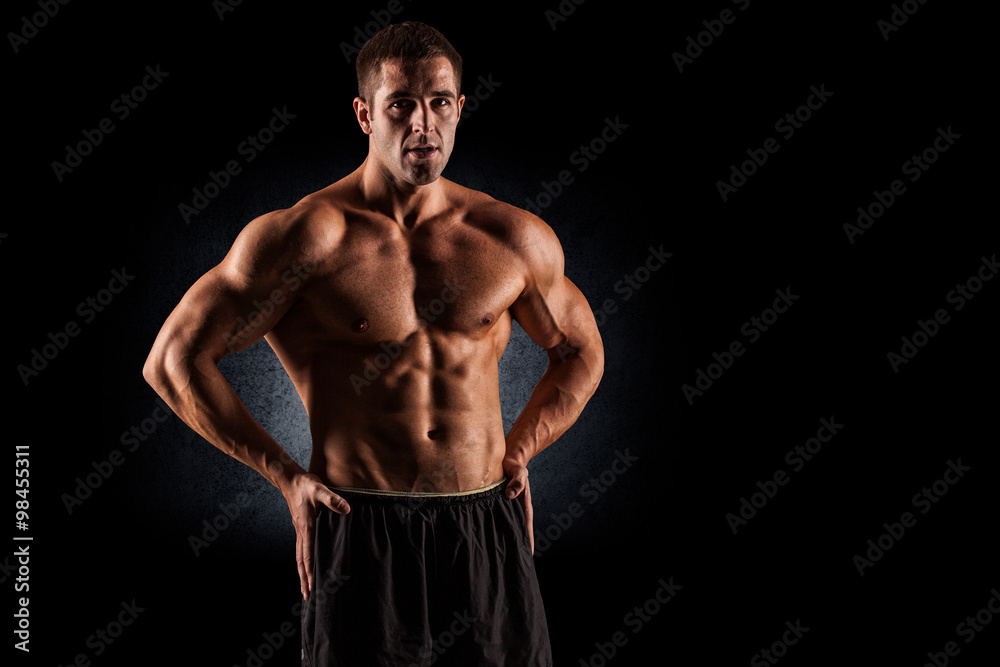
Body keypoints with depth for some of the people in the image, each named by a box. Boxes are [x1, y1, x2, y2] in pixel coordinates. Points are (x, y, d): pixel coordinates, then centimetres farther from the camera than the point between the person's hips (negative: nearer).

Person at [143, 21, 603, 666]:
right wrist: (287, 476, -4)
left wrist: (518, 452, 8)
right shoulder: (308, 235, -7)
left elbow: (581, 353, 20)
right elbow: (174, 360, -4)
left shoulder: (516, 238, 3)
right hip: (361, 535, -3)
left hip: (487, 534, 3)